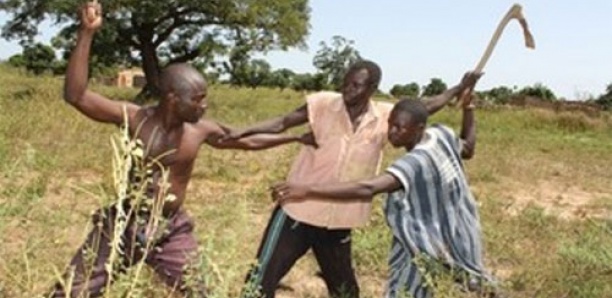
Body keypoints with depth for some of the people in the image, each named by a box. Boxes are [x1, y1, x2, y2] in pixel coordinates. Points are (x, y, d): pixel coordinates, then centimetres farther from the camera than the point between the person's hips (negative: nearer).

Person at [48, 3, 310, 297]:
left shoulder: (201, 130, -6)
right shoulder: (135, 118, -15)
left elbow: (248, 140, 11)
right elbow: (75, 95, -25)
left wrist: (296, 137, 16)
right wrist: (86, 34, -33)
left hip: (171, 231, 2)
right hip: (124, 225, -2)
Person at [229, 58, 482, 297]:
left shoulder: (385, 116, -3)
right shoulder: (323, 104, -11)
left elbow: (426, 106, 11)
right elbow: (283, 123, -7)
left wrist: (460, 88, 10)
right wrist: (242, 132, -17)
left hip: (339, 220, 3)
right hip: (299, 210, -3)